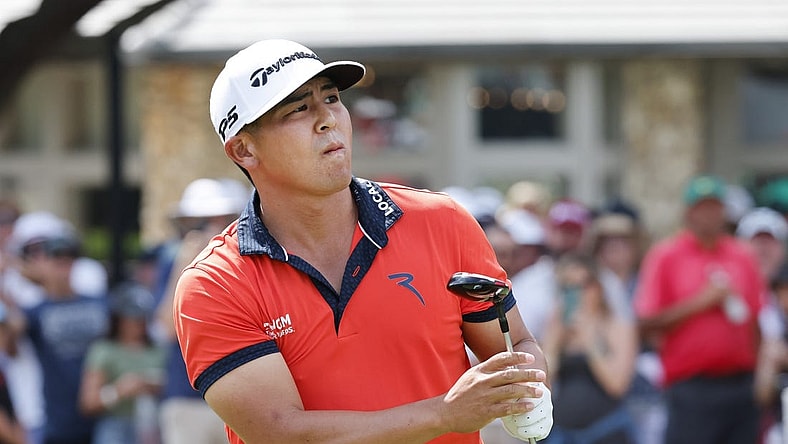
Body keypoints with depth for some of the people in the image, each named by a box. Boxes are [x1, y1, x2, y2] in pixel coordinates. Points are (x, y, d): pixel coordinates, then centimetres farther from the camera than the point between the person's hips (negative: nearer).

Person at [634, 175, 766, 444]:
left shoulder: (743, 257, 13)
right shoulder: (665, 256, 0)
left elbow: (756, 321, 15)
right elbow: (646, 323, -6)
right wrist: (699, 302, -12)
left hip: (740, 385, 5)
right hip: (691, 388, -5)